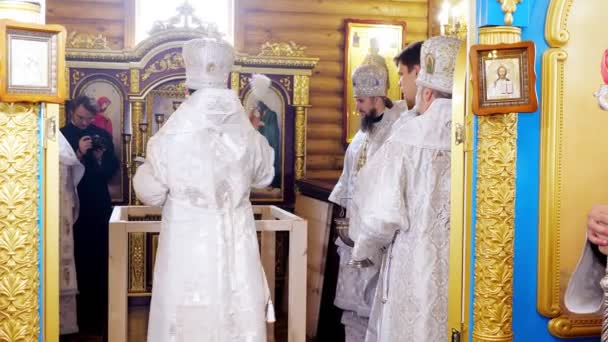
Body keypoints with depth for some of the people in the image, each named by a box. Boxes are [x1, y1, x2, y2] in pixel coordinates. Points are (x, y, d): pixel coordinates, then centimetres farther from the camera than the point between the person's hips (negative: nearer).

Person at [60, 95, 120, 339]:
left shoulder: (101, 135, 8)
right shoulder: (62, 135, 0)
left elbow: (113, 168, 7)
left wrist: (100, 158, -10)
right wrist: (79, 153, -17)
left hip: (100, 206, 2)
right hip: (75, 206, -2)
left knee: (101, 260, 4)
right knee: (80, 260, 2)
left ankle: (100, 314, 15)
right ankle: (83, 316, 13)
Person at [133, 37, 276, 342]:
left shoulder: (171, 137, -13)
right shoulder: (249, 135, -3)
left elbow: (150, 193, -3)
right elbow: (264, 177, 16)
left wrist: (146, 168, 16)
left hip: (187, 249, -3)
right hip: (237, 248, 3)